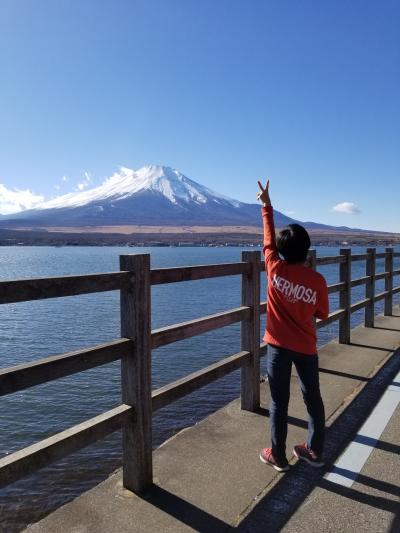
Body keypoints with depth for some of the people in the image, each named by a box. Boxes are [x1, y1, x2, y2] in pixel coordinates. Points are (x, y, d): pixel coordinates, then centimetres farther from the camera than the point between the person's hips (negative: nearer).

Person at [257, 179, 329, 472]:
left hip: (279, 346, -1)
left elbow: (268, 238, 1)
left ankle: (278, 456, 21)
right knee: (313, 399, 17)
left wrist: (267, 205, 12)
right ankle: (315, 451, 31)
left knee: (279, 402, 9)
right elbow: (323, 313, 3)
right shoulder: (317, 280, -10)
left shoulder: (275, 269, -12)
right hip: (306, 347, 1)